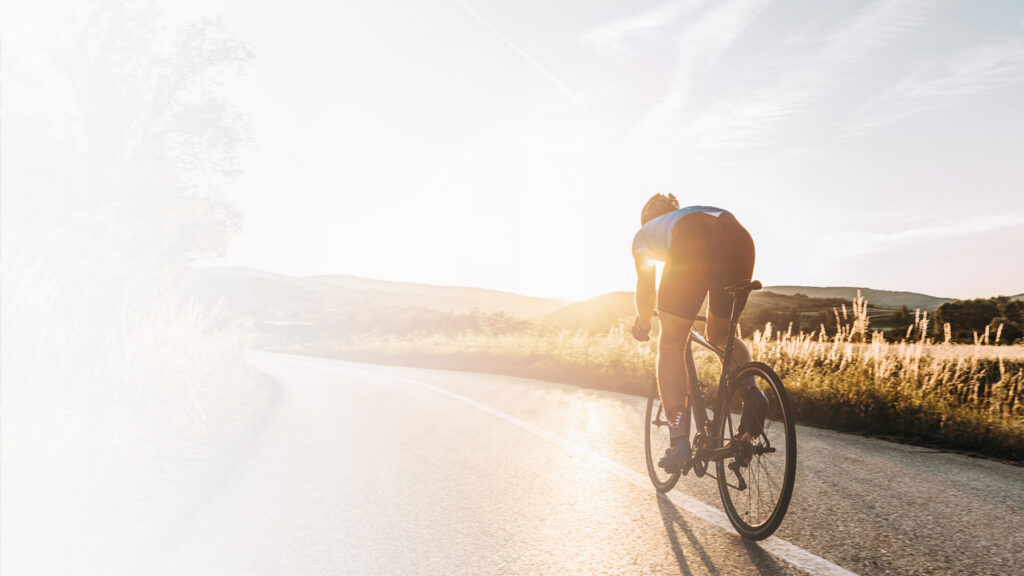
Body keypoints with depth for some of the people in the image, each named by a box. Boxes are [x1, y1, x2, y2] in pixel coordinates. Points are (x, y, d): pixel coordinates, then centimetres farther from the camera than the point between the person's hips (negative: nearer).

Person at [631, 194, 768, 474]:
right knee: (721, 335, 26)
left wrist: (643, 325, 55)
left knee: (670, 344, 5)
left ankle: (679, 441, -7)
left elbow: (646, 287, 38)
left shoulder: (644, 232, 37)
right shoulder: (698, 210, 47)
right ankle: (751, 391, -3)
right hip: (741, 239, 4)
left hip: (692, 246, -4)